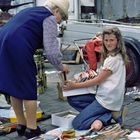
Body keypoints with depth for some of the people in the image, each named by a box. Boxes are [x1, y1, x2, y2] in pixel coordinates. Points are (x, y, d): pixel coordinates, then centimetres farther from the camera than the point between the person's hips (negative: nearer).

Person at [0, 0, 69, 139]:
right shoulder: (49, 18, 2)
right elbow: (51, 51, -4)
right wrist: (60, 66, 12)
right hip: (17, 49, -9)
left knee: (14, 87, 18)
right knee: (28, 90, 5)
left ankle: (21, 125, 29)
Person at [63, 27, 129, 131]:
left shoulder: (114, 59, -16)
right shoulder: (109, 56, 13)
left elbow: (98, 80, -14)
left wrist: (75, 85, -8)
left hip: (107, 99, -10)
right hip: (102, 95, 10)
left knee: (77, 124, -11)